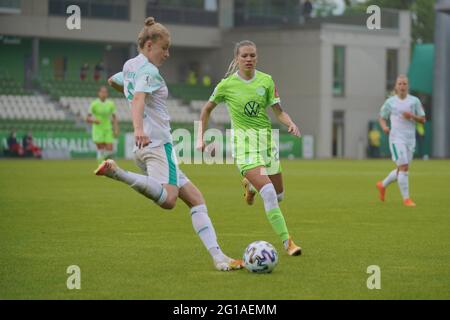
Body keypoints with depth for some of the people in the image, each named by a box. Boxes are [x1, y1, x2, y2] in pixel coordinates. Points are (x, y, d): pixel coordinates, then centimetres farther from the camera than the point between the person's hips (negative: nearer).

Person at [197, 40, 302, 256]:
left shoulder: (266, 80, 2)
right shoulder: (227, 85, -4)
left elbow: (278, 111, 3)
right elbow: (207, 109, 10)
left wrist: (291, 123, -18)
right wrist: (201, 138, 6)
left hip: (266, 137, 4)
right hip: (244, 141, -4)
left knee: (279, 195, 11)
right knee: (268, 192, -21)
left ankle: (249, 184, 44)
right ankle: (287, 242, -16)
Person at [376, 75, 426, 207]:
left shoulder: (415, 101, 4)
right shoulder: (390, 102, 1)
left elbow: (423, 120, 5)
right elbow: (382, 118, 11)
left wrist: (412, 116, -14)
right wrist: (384, 127, -11)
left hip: (410, 139, 4)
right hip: (396, 138, -4)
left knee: (402, 170, 13)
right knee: (404, 168, -15)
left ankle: (382, 185, 38)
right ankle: (406, 199, -7)